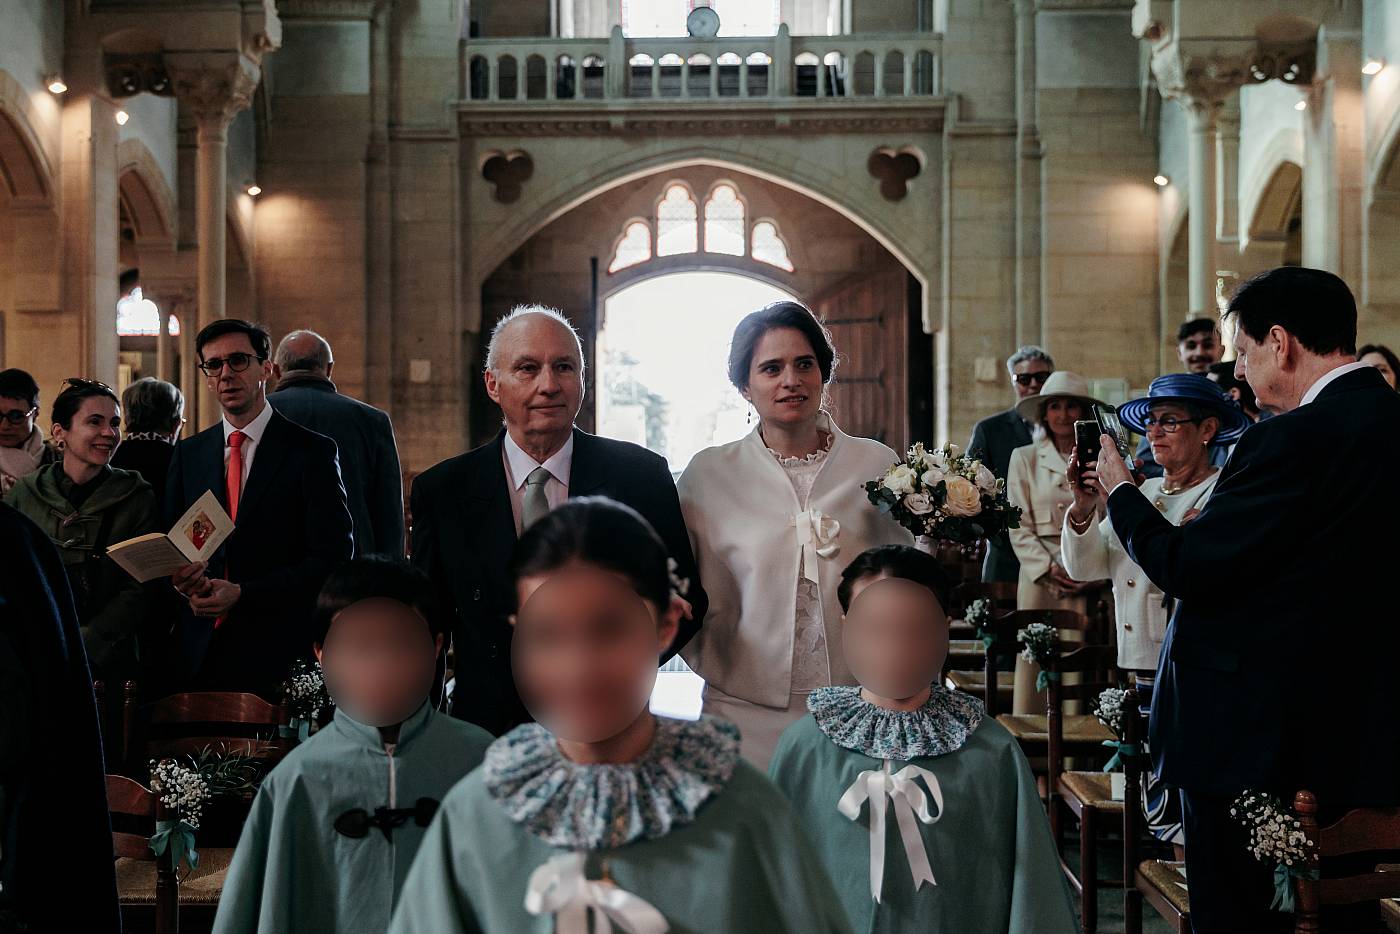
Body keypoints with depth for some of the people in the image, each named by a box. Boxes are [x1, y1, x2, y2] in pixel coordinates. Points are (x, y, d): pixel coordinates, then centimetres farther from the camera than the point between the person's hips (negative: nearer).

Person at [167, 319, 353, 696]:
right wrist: (180, 577, -9)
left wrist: (243, 594, -15)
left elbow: (333, 557, -8)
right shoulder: (188, 454, 13)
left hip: (279, 653, -4)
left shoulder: (311, 451, -2)